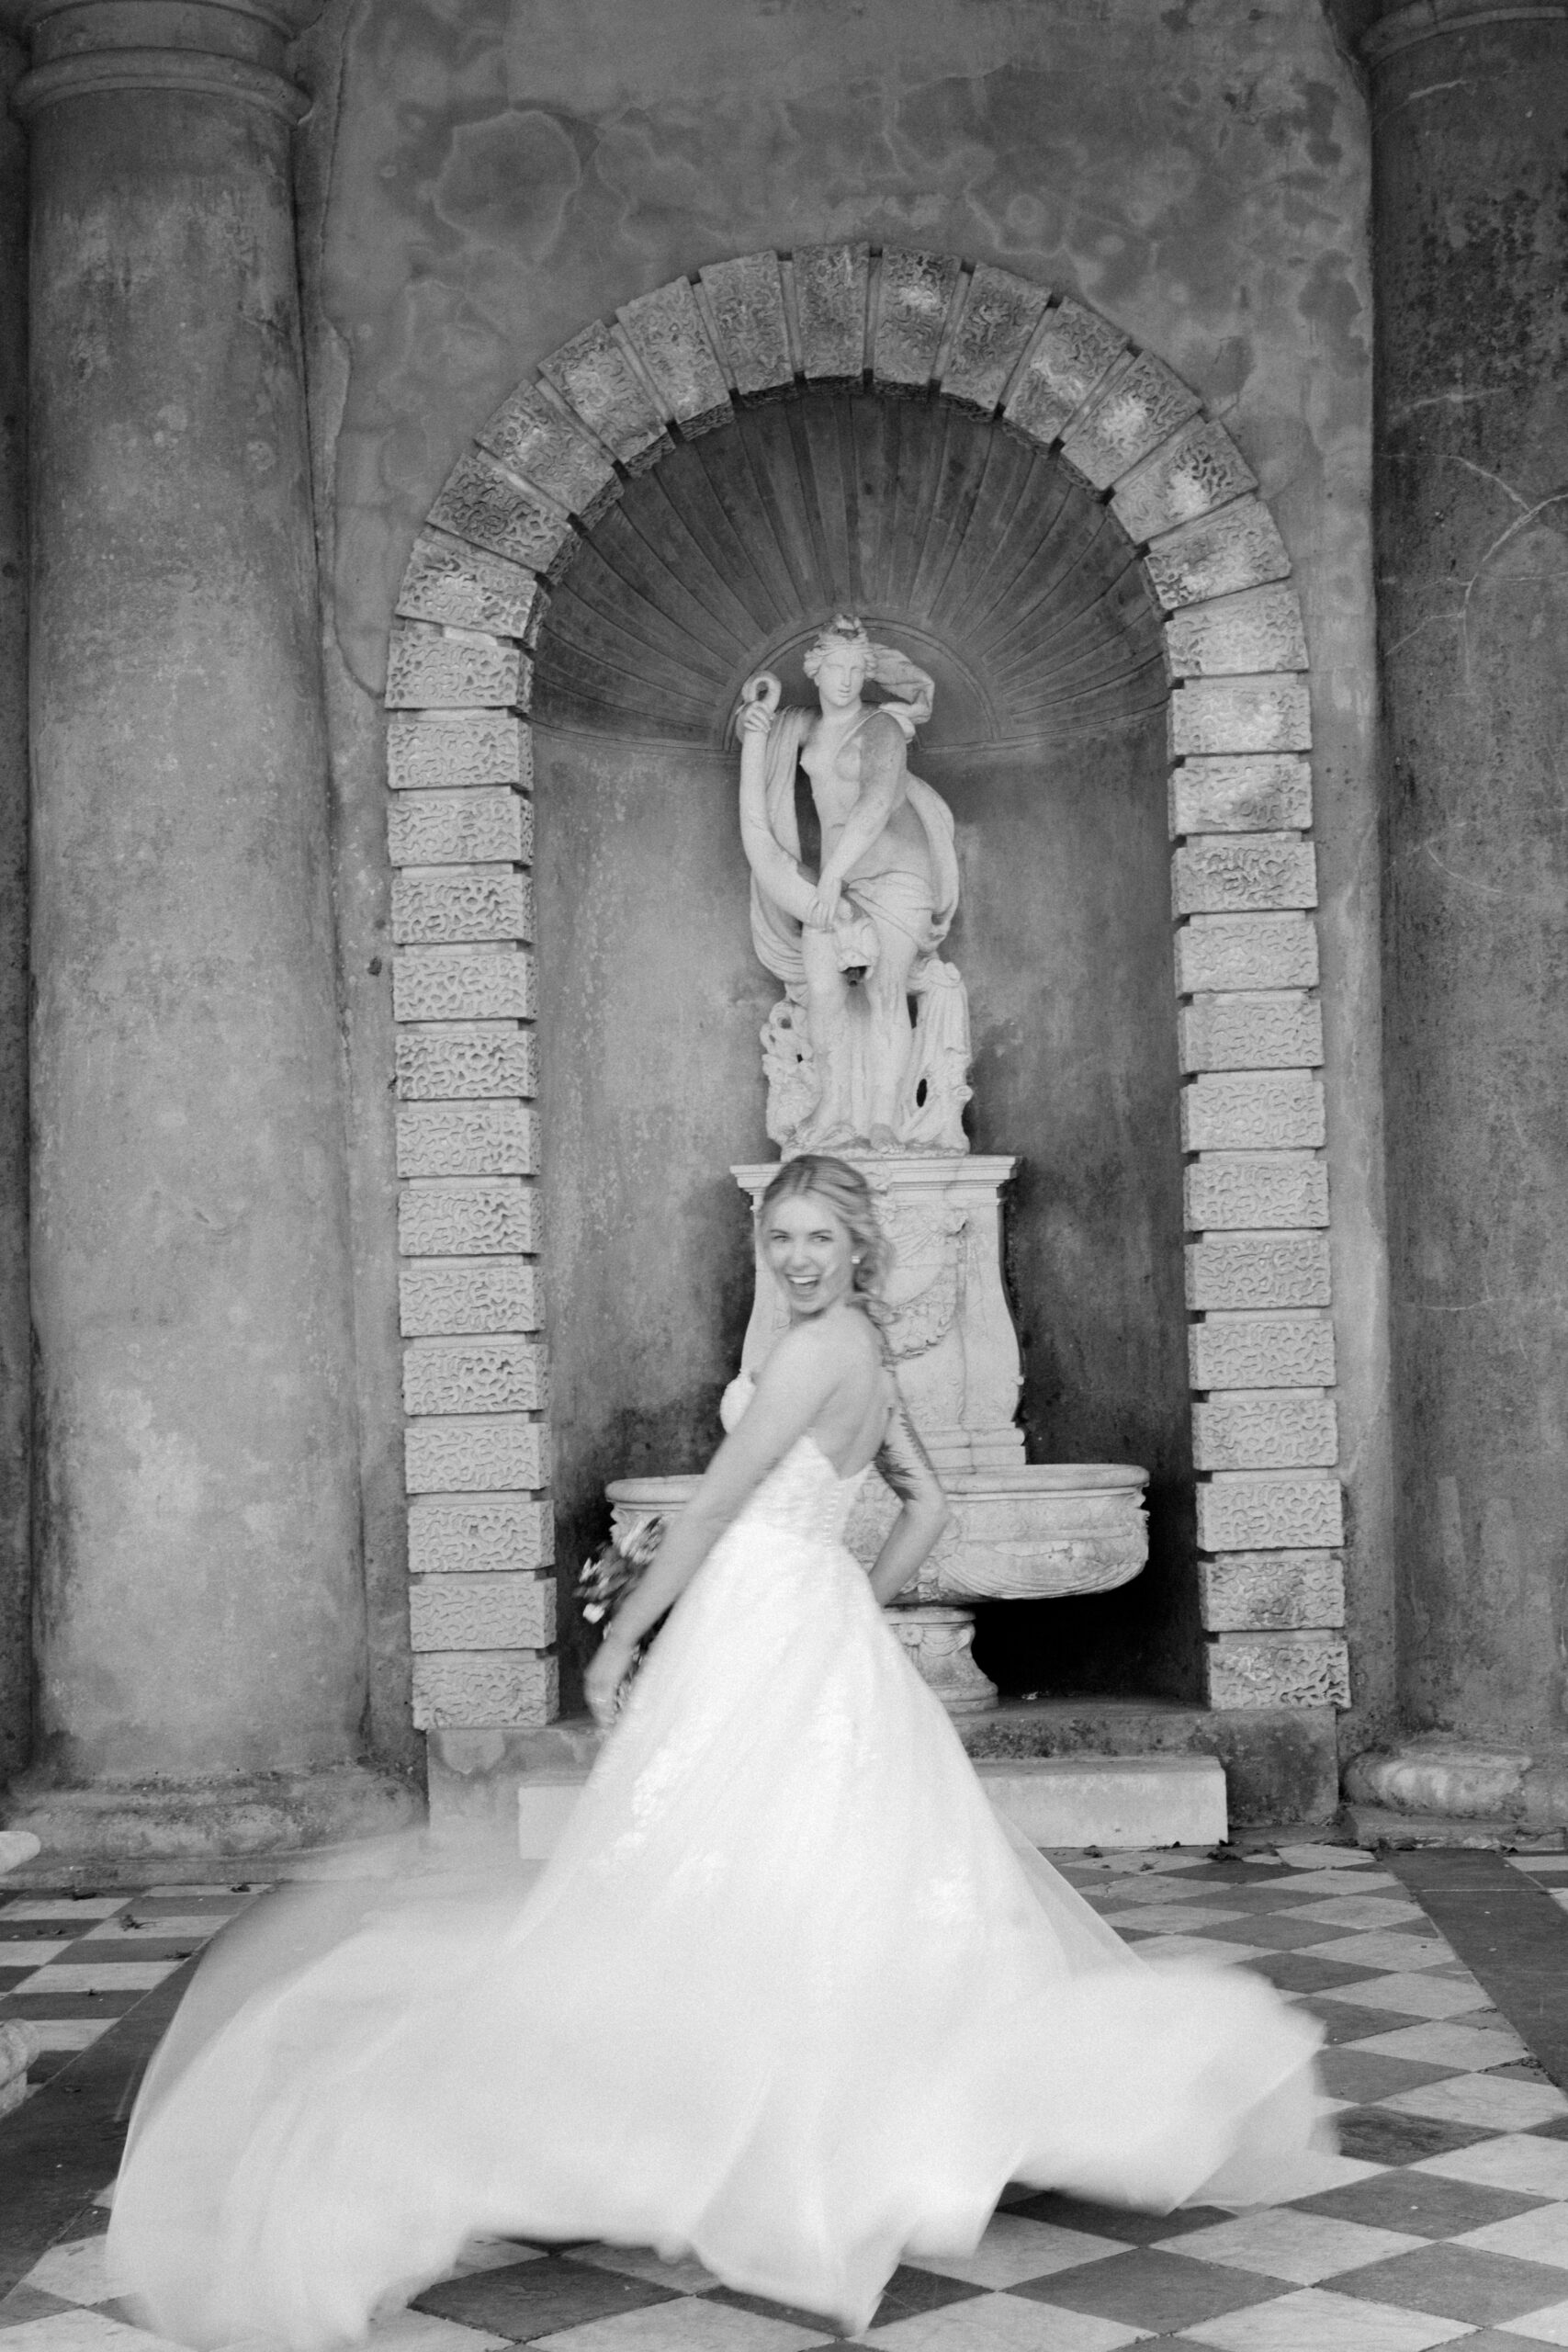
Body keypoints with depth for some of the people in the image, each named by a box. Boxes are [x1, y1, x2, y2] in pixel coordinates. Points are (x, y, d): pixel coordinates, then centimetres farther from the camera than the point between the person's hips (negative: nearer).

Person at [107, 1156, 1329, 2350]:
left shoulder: (818, 1349, -13)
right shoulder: (863, 1357, 15)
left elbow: (714, 1507, -13)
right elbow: (929, 1507, 23)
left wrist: (621, 1640, -10)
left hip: (764, 1638, -10)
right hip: (818, 1637, 10)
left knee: (706, 1884, -6)